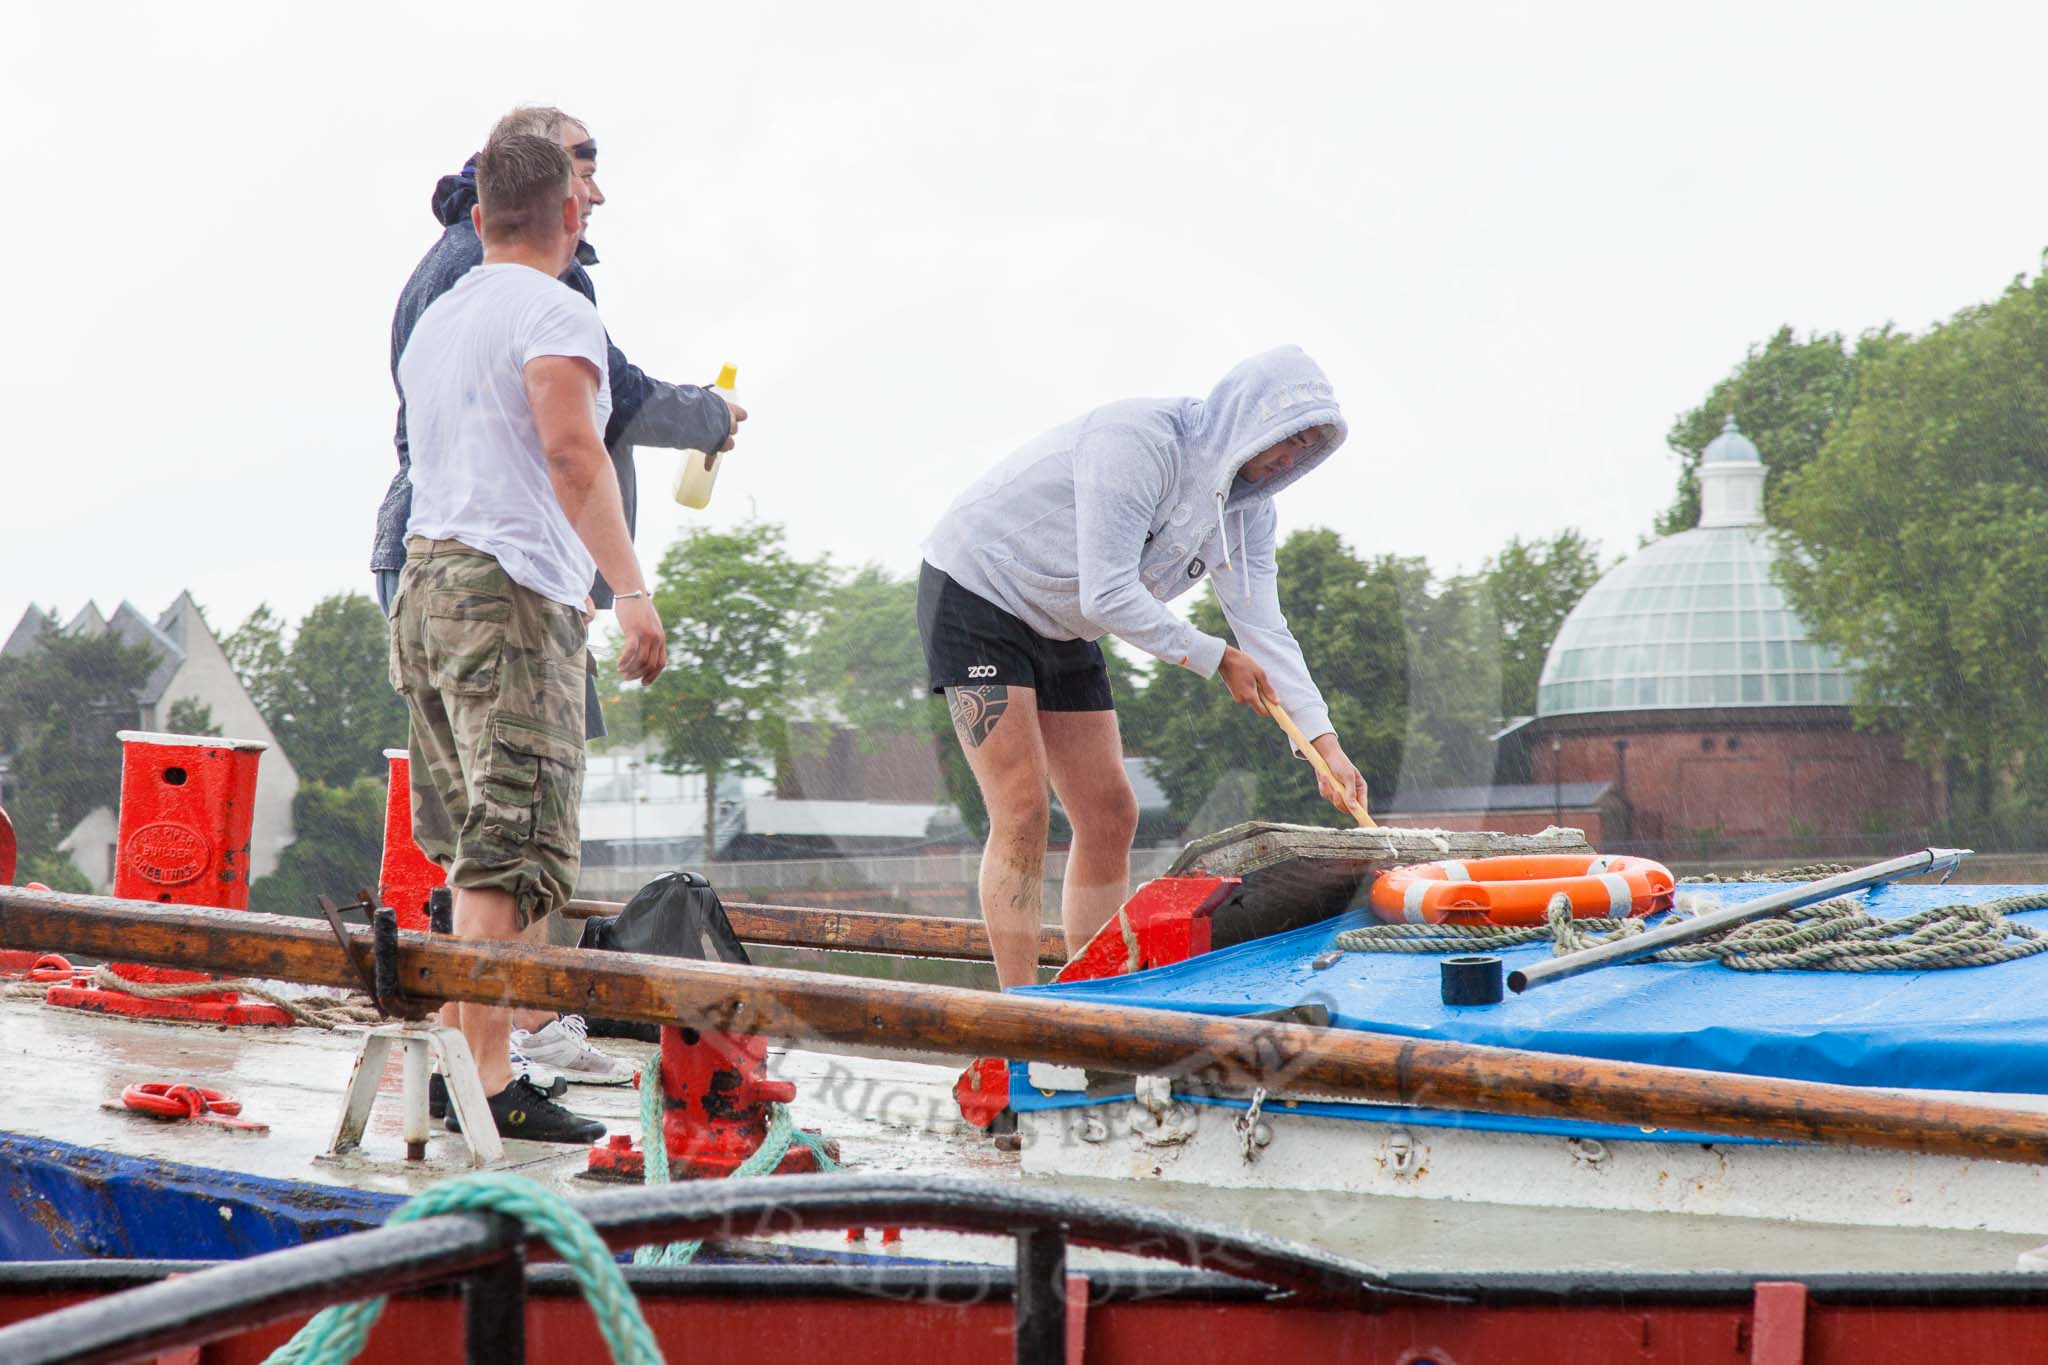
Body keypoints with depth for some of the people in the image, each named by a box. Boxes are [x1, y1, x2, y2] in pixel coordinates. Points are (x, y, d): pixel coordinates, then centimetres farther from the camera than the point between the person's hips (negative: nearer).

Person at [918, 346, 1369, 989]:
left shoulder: (1248, 510, -1)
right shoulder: (1138, 440, -28)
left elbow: (1264, 630, -4)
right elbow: (1108, 597, -30)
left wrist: (1326, 744, -15)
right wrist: (1216, 658, -20)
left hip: (1061, 632, 9)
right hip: (975, 593, -9)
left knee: (1110, 818, 3)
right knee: (1022, 814, -15)